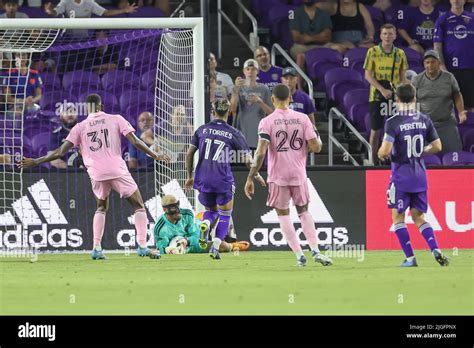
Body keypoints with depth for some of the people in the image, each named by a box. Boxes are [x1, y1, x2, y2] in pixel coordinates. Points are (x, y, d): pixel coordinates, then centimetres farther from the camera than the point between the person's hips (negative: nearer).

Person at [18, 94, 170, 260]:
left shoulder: (80, 127, 8)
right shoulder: (116, 119, 5)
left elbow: (61, 151, 4)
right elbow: (135, 142, -3)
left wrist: (35, 162, 12)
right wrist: (155, 156, 6)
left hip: (96, 174, 3)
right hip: (118, 170, -2)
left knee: (101, 209, 25)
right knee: (139, 207, 9)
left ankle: (97, 248, 11)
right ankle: (142, 246, -5)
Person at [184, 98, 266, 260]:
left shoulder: (202, 130, 6)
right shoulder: (233, 133, -2)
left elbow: (189, 154, 6)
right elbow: (247, 159, -2)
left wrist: (190, 177, 16)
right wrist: (257, 175, 15)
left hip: (203, 179, 3)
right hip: (223, 180, -3)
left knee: (211, 209, 24)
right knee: (225, 214, 15)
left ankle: (205, 224, -11)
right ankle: (215, 247, 2)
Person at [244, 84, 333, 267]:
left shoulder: (267, 122, -7)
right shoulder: (302, 118, -1)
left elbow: (261, 152, -15)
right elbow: (316, 147, -5)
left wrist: (250, 179, -11)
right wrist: (318, 142, 19)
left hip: (278, 176, -2)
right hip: (299, 174, 2)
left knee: (283, 213, 11)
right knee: (303, 211, 18)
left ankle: (299, 255, 3)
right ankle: (315, 250, 3)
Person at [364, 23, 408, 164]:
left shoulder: (400, 54, 4)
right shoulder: (373, 52, -3)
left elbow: (402, 77, 9)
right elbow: (368, 75, -6)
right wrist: (382, 90, -17)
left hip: (395, 96, 2)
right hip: (377, 95, -2)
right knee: (375, 130, 2)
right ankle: (373, 160, 10)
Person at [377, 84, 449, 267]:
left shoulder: (393, 122, -13)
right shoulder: (424, 120, 2)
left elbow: (385, 151, -19)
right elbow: (437, 147, 5)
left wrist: (381, 155, 4)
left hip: (401, 176, -5)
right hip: (420, 176, 5)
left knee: (398, 217, 7)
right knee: (418, 216, 14)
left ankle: (410, 257, 0)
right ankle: (436, 250, -6)